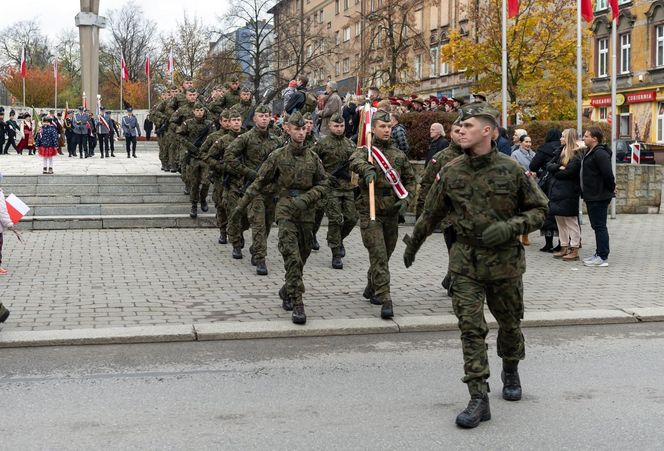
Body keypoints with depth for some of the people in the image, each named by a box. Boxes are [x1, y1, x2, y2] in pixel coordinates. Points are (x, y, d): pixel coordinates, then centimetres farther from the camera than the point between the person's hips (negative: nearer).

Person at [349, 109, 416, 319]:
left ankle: (371, 288, 36)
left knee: (386, 253, 15)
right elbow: (355, 161, -25)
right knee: (378, 255, -12)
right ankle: (384, 300, -12)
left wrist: (405, 199, 2)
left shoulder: (399, 155, 11)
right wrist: (367, 169, -47)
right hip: (370, 211, -5)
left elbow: (410, 178, 19)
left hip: (392, 212, 5)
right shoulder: (365, 150, -2)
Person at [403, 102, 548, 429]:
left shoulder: (511, 170, -7)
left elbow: (539, 209, 0)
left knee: (510, 323, 16)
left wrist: (510, 227, -17)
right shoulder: (451, 173, -1)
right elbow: (431, 213, 12)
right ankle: (479, 399, -4)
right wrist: (412, 244, 22)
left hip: (505, 261, 0)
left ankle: (510, 371, 44)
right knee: (471, 328, -7)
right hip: (465, 263, 1)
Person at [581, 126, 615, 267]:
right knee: (597, 226, 15)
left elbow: (608, 174, -24)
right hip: (592, 196, 11)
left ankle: (603, 258, -2)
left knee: (600, 226, -6)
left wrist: (611, 188, -11)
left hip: (599, 197, -11)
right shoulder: (590, 152, 14)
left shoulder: (600, 154, -19)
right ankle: (599, 254, 24)